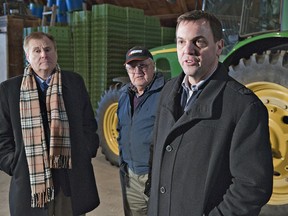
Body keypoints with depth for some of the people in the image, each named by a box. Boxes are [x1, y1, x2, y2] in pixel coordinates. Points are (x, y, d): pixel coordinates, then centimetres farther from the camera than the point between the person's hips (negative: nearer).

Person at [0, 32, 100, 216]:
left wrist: (86, 156, 3)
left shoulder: (75, 82, 5)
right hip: (30, 181, -1)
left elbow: (89, 125, 10)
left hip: (71, 180, 1)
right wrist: (15, 167, -3)